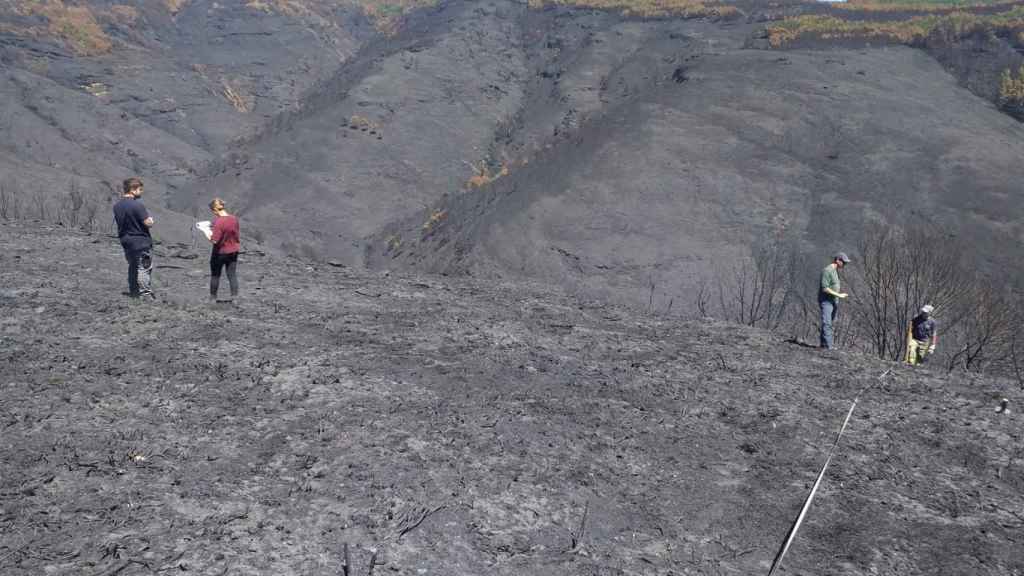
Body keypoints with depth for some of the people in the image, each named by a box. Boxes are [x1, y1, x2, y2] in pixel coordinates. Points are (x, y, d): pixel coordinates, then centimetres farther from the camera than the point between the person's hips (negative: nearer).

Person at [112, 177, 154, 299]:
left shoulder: (117, 206, 6)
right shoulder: (137, 205, -19)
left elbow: (118, 222, 13)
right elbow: (148, 223, -19)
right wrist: (150, 219, 0)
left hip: (126, 242, 8)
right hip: (141, 242, -8)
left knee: (132, 267, 18)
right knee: (144, 268, -2)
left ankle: (133, 291, 24)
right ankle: (145, 293, -3)